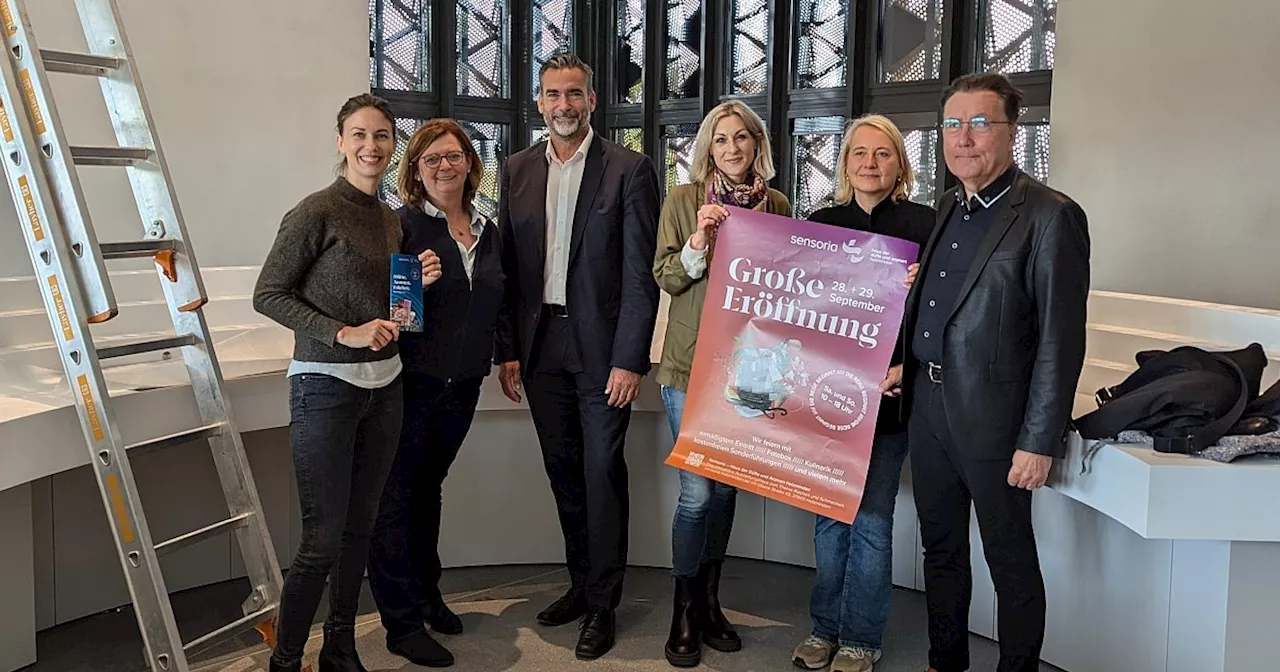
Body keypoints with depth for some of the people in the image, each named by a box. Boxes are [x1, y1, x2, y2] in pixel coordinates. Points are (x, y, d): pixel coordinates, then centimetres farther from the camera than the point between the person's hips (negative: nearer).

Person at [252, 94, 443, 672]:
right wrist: (343, 333, -18)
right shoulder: (317, 212, -10)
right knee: (323, 539, -3)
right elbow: (268, 295, -10)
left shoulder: (389, 218, 11)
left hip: (384, 385, 7)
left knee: (360, 527, 13)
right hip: (326, 386, -7)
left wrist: (418, 284, 0)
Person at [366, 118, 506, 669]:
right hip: (409, 383, -6)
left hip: (462, 386, 6)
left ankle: (427, 595, 37)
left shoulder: (487, 231, 10)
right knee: (396, 499, 2)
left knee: (429, 489, 21)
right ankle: (402, 624, 12)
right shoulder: (401, 225, -9)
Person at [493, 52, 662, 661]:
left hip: (601, 347, -4)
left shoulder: (629, 170, -5)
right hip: (540, 346, 5)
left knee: (602, 473, 2)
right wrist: (507, 350, 5)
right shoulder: (518, 171, 9)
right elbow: (508, 266, 9)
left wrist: (630, 359, -13)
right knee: (562, 472, 13)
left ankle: (602, 604, 16)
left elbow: (640, 274, -8)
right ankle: (581, 583, 30)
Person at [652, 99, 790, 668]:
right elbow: (666, 278, -4)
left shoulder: (775, 204, 7)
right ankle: (684, 613, 14)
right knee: (697, 491, -4)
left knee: (725, 487, 12)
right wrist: (698, 242, -19)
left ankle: (709, 603, 28)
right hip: (692, 363, -3)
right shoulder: (684, 200, 0)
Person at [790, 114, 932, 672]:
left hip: (885, 393, -3)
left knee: (871, 520, 3)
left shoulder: (923, 223, -1)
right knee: (829, 513, 12)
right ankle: (826, 626, 26)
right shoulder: (821, 222, 9)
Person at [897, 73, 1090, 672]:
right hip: (928, 405, 7)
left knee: (1011, 560, 8)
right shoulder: (947, 208, 11)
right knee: (941, 549, 18)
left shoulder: (1051, 216, -12)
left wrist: (1040, 441, -16)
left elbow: (1061, 340, -14)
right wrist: (904, 369, 6)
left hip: (994, 417, -7)